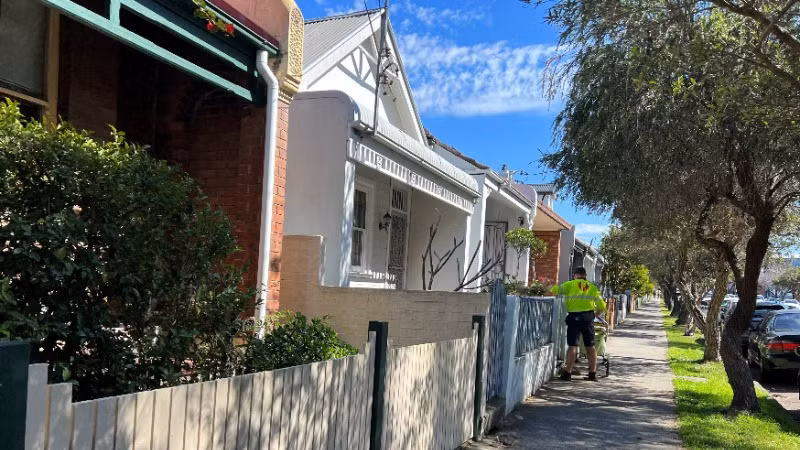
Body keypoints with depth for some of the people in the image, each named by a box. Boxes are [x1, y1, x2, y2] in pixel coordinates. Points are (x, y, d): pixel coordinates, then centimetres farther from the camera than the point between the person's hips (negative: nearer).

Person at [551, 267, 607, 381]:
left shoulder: (570, 284, 3)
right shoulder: (592, 287, 13)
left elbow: (555, 290, -7)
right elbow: (602, 306, 11)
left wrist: (554, 289, 15)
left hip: (574, 317, -3)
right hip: (588, 317, 3)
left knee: (573, 346, -3)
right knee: (590, 346, 10)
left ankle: (568, 373, -2)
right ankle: (593, 373, 14)